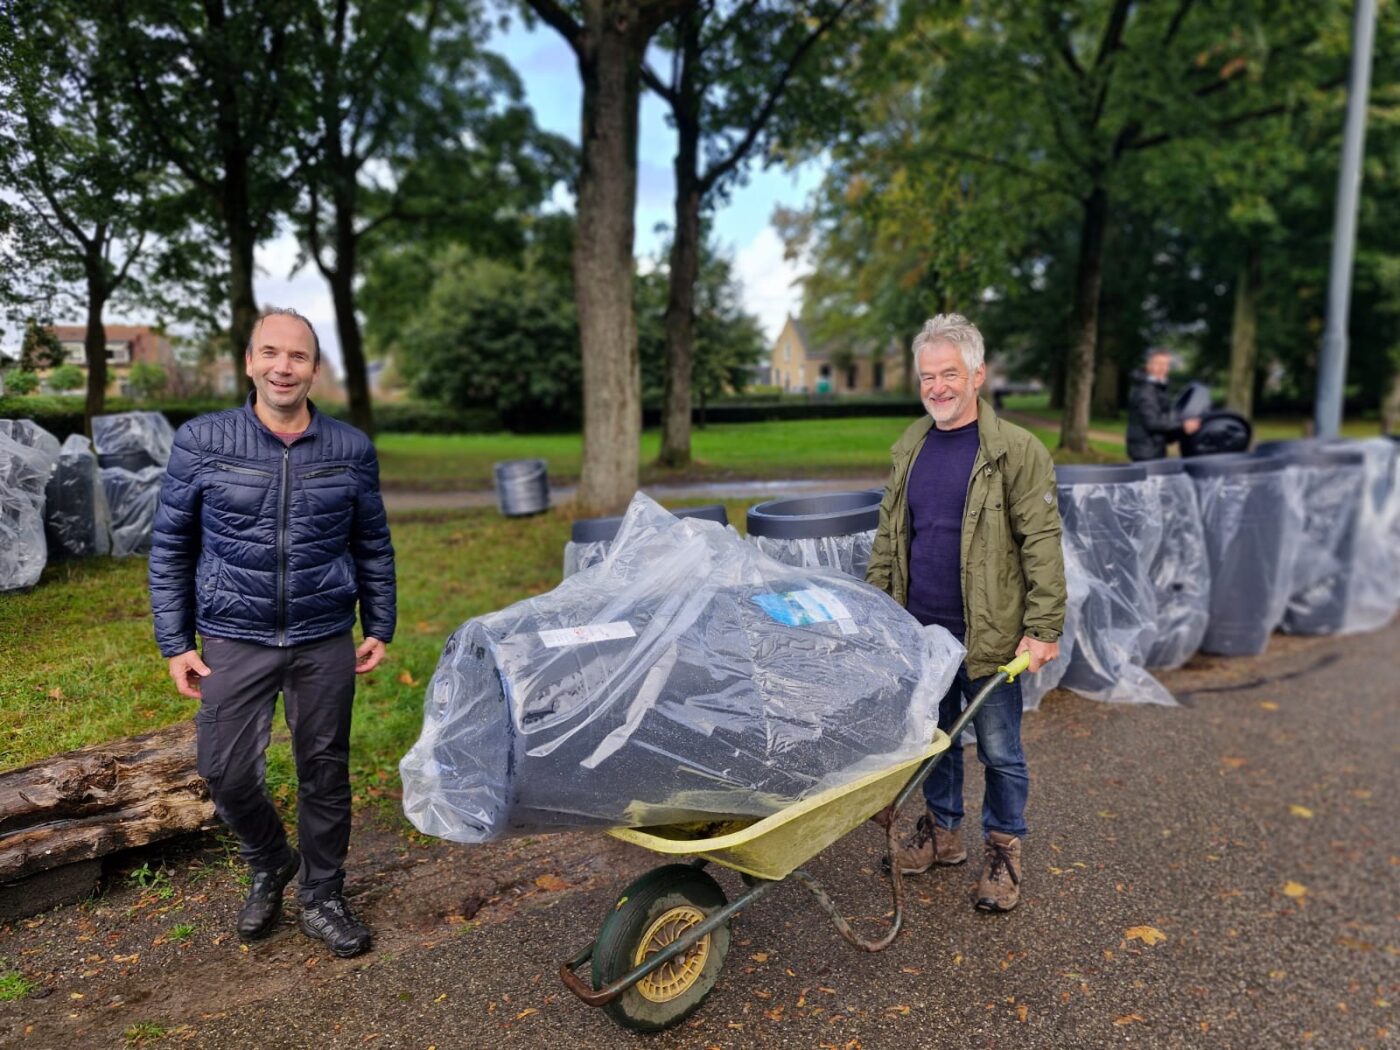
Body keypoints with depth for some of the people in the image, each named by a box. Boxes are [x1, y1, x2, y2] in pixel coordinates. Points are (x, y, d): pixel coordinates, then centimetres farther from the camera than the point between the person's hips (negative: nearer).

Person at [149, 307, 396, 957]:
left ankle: (323, 898, 29)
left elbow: (373, 547, 8)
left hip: (325, 641, 1)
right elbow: (170, 547, 2)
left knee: (325, 773, 9)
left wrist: (380, 628, 7)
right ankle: (269, 866, 34)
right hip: (236, 640, 0)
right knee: (224, 771, 3)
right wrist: (175, 643, 1)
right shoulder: (201, 442, -4)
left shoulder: (351, 449, -2)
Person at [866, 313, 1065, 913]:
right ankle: (942, 830, 38)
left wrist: (1043, 629, -16)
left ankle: (1003, 849, 29)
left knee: (998, 750, 9)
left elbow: (1042, 543, -12)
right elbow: (888, 537, 14)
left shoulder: (1016, 450, -9)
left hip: (988, 636, -5)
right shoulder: (908, 449, 8)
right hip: (919, 631, 5)